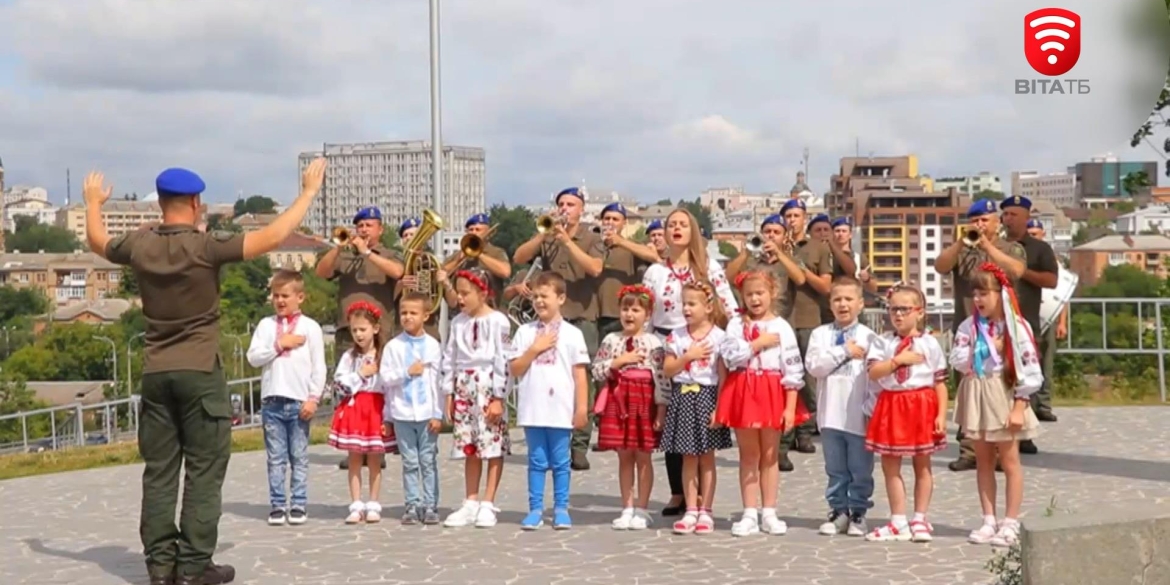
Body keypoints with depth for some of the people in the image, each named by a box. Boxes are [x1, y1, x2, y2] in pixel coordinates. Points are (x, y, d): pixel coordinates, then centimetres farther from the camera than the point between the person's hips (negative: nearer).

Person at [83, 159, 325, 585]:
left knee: (158, 470, 9)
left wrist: (93, 203, 42)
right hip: (200, 373, -5)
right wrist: (308, 192, -7)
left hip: (155, 373, 5)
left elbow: (97, 242, 23)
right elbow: (272, 237, -17)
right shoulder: (205, 246, -14)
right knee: (204, 470, 1)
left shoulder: (139, 245, 1)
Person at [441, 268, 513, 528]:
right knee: (469, 448, 10)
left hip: (488, 387, -5)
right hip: (464, 388, 5)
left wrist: (498, 398, -13)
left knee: (493, 446, -2)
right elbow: (449, 358, 13)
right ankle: (470, 503, 17)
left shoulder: (497, 321, -7)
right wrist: (449, 395, 9)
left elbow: (503, 362, -10)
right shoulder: (458, 322, 10)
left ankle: (488, 504, 4)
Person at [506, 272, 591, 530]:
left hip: (561, 409, -1)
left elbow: (579, 373, 1)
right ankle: (535, 509, 12)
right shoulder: (525, 332, 6)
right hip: (532, 409, 2)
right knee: (537, 461, 7)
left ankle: (561, 509, 12)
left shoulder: (572, 333, 2)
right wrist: (535, 349, -9)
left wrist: (582, 407, -2)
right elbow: (514, 369, 3)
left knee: (560, 462, 5)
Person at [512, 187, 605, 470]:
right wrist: (543, 234, -11)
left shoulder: (592, 239, 6)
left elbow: (595, 268, -12)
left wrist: (567, 240, -15)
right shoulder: (546, 238, 13)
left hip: (582, 317, -2)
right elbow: (518, 258, 0)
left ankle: (580, 446, -5)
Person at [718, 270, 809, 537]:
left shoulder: (782, 327, -1)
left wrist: (790, 406, -8)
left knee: (770, 455, 8)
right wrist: (759, 343, -13)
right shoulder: (736, 325, 2)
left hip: (773, 393, -1)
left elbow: (793, 369, -4)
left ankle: (768, 513, 15)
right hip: (743, 392, 1)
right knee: (748, 455, 7)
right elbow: (731, 359, -11)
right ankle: (749, 514, 12)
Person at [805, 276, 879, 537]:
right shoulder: (820, 334, 4)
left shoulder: (869, 337, -1)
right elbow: (813, 366, -9)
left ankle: (858, 512, 16)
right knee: (835, 469, 11)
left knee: (860, 469, 6)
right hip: (830, 414, 2)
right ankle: (838, 511, 20)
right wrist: (844, 352, -13)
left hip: (859, 415, -2)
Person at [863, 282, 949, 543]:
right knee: (890, 465, 4)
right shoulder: (883, 343, 2)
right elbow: (873, 372, -11)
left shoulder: (930, 344, -1)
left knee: (922, 464, 7)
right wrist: (899, 359, -18)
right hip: (891, 407, 2)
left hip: (922, 406, -2)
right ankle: (898, 522, 13)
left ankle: (920, 520, 16)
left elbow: (940, 383, -1)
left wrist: (941, 414, -8)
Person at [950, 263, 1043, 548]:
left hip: (1003, 396, -5)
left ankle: (1010, 522, 9)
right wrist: (989, 351, -14)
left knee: (1009, 461, 4)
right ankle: (989, 520, 18)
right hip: (976, 397, 5)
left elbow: (1029, 370, -12)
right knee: (983, 461, 10)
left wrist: (1019, 406, -15)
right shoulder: (969, 326, 2)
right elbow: (958, 360, -8)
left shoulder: (1016, 327, -10)